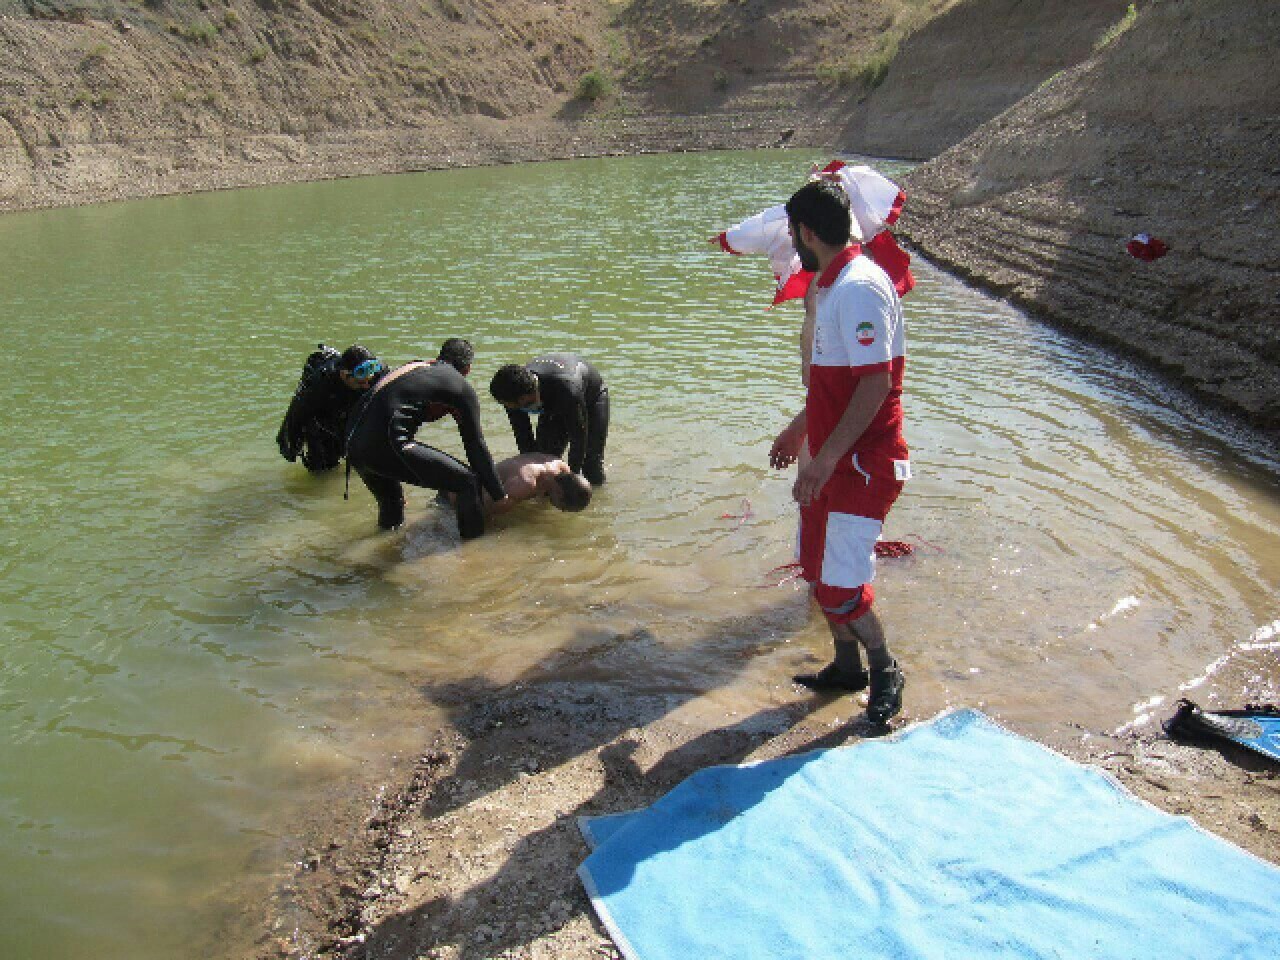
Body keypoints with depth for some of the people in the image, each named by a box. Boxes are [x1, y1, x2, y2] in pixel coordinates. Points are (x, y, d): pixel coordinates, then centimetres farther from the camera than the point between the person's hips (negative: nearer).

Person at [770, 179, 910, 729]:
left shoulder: (860, 288, -20)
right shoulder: (831, 285, 13)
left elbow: (876, 384, -26)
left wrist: (825, 459, -27)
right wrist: (800, 428, 31)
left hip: (863, 464, -10)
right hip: (833, 458, 10)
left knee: (841, 587, -7)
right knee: (818, 570, 17)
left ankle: (884, 672, 17)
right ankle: (847, 667, 34)